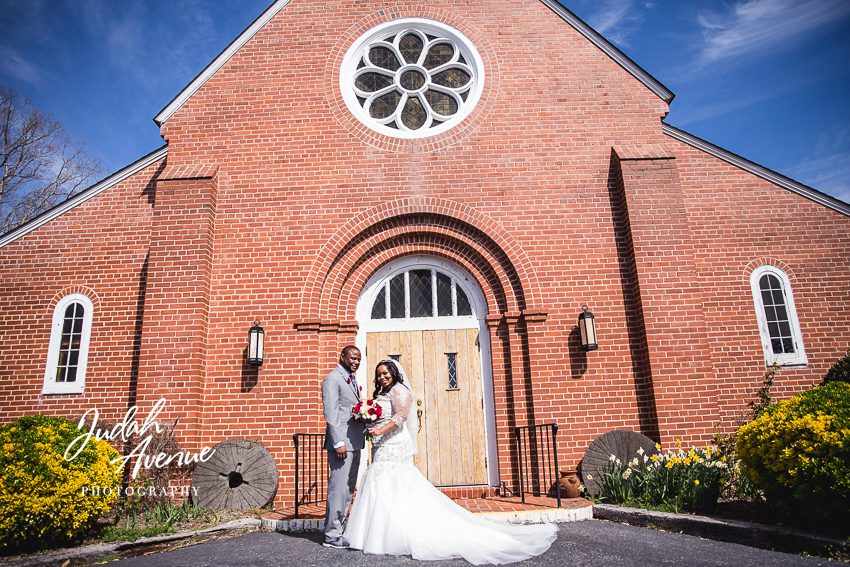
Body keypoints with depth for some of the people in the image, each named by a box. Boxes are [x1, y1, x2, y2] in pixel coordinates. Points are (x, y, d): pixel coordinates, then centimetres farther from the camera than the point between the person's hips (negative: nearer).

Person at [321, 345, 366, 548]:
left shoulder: (352, 380, 19)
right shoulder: (332, 379, -8)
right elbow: (330, 413, -15)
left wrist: (366, 424, 6)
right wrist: (338, 443, -19)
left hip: (355, 443, 9)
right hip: (342, 443, -9)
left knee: (348, 490, 14)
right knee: (339, 489, -5)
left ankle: (340, 530, 23)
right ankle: (332, 537, 5)